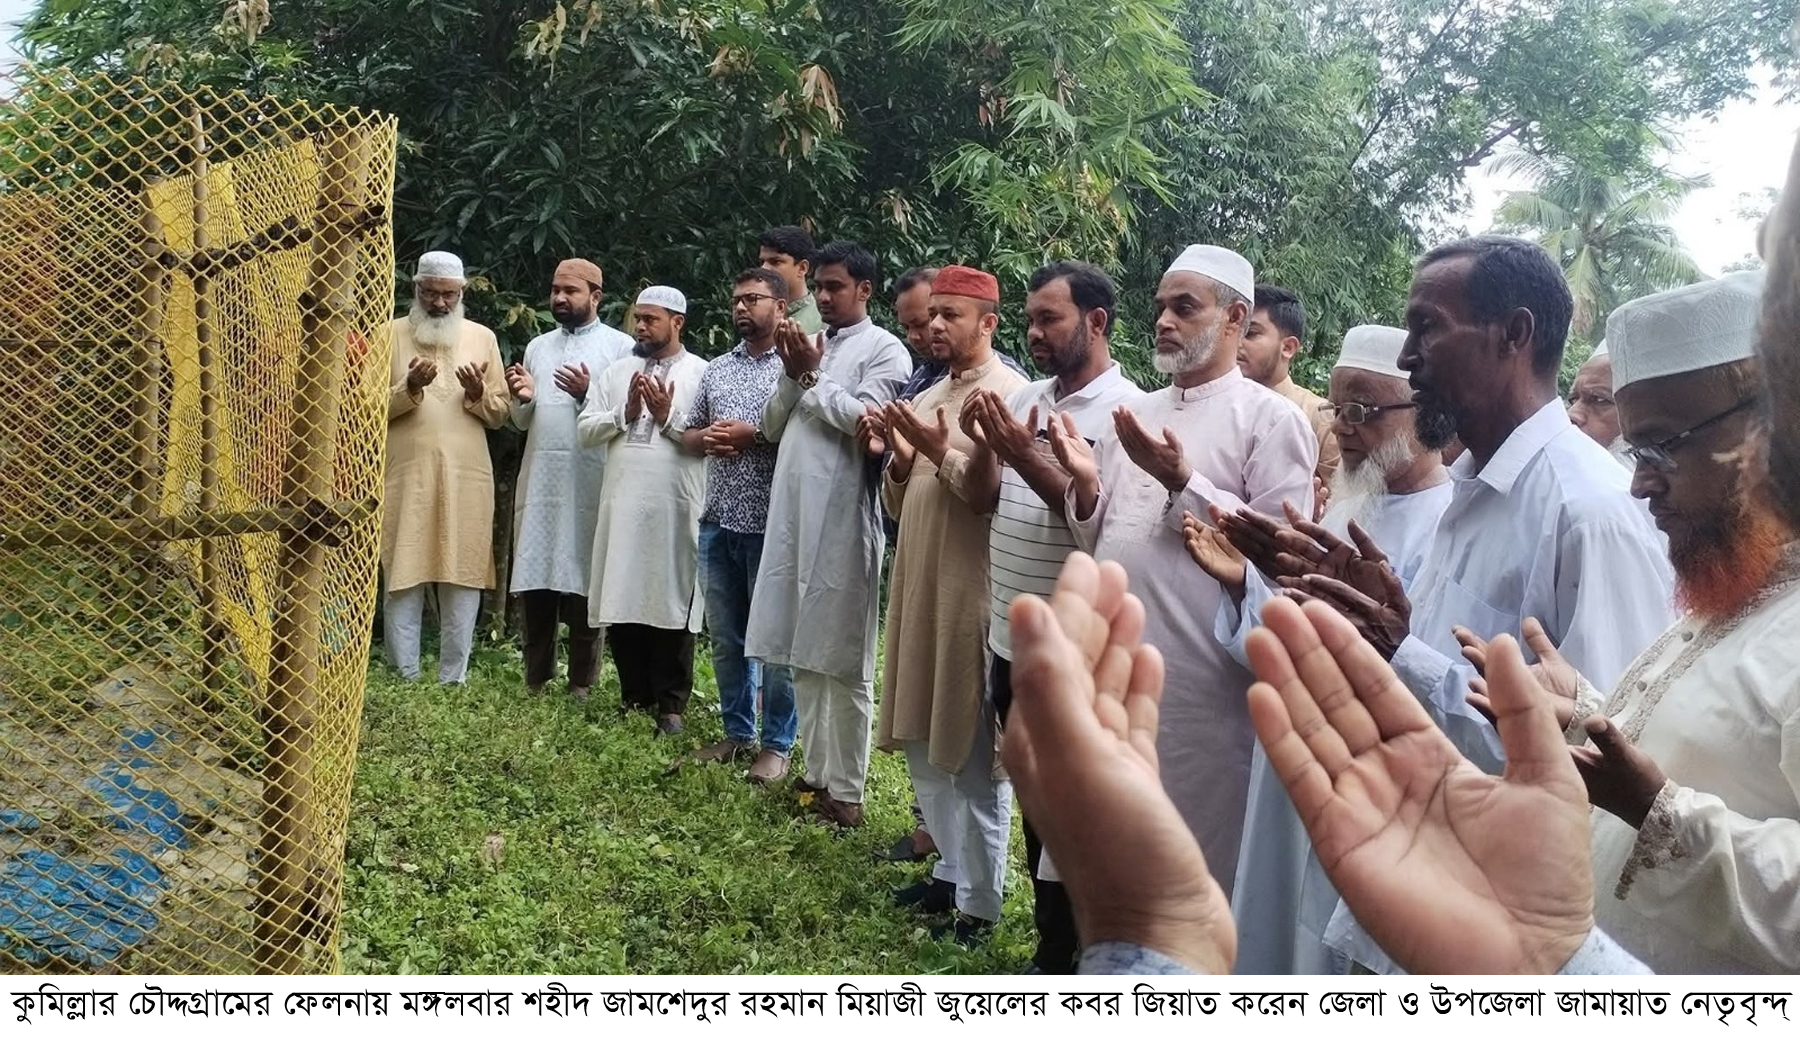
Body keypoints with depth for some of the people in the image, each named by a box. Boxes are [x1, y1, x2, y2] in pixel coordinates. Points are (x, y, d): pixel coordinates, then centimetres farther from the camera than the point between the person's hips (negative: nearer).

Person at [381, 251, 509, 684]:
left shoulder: (482, 337, 12)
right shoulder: (391, 335, 7)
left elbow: (499, 414, 11)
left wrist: (478, 394, -9)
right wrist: (409, 388, -15)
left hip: (466, 479, 1)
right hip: (406, 478, -1)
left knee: (462, 582, 1)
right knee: (402, 582, -1)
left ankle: (453, 681, 9)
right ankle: (405, 681, 6)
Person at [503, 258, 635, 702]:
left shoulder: (621, 345, 2)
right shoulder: (537, 346, 18)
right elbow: (523, 422, 19)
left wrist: (589, 394, -15)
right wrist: (523, 398, -2)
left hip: (591, 484, -4)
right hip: (538, 480, 5)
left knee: (584, 584, 1)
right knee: (534, 583, 5)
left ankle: (581, 686, 9)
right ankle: (535, 682, 15)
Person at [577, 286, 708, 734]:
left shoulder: (702, 373, 1)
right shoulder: (617, 371, 14)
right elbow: (586, 429, 9)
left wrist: (669, 417, -12)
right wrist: (625, 414, -5)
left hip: (675, 509, -4)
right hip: (622, 506, 4)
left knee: (671, 607, 2)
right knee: (621, 605, 8)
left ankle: (671, 704, 11)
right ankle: (634, 696, 21)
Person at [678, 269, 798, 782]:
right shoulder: (716, 369, 15)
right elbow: (688, 435, 19)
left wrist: (754, 436, -17)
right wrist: (706, 439, -3)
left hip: (771, 523, -6)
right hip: (718, 522, 6)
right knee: (726, 638, 13)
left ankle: (778, 744, 12)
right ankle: (737, 733, 26)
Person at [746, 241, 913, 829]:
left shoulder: (883, 350, -1)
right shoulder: (811, 346, 19)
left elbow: (866, 419, -15)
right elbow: (773, 428, 15)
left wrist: (811, 377, -5)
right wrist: (793, 375, 0)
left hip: (842, 517, -7)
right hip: (794, 512, 7)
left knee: (842, 661, -3)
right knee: (802, 654, 11)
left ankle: (846, 791, 4)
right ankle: (817, 773, 21)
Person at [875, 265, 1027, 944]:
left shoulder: (1007, 394, -8)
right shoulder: (927, 399, 16)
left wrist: (942, 455, -19)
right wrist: (901, 460, -2)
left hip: (973, 593, -8)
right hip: (921, 587, 8)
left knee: (975, 755, -1)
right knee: (924, 743, 15)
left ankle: (979, 901, 9)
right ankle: (950, 870, 29)